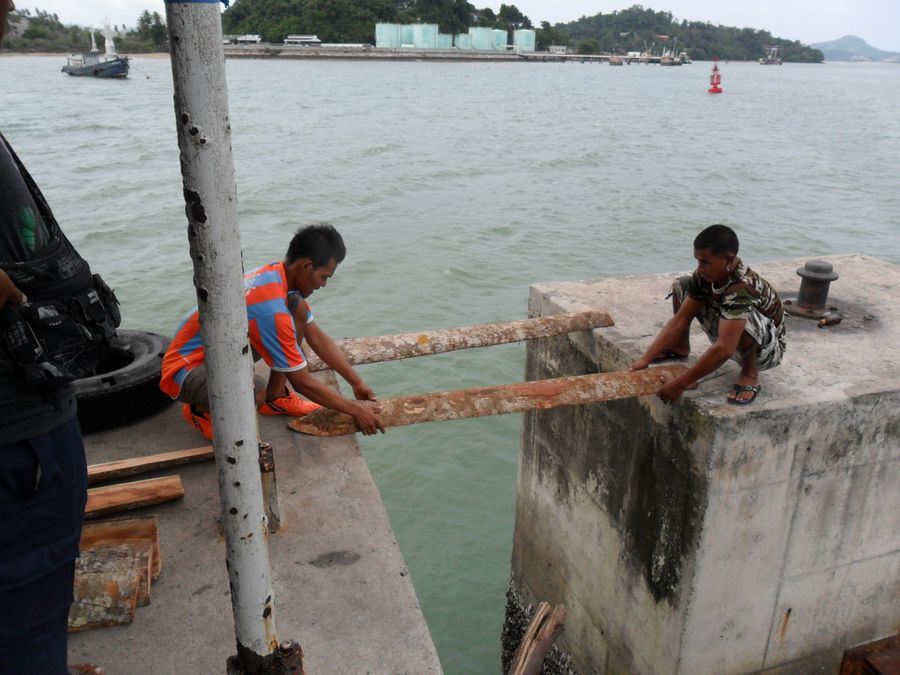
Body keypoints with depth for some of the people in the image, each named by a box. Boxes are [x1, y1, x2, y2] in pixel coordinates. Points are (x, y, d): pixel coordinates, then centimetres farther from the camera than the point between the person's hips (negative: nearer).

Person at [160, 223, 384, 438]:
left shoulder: (277, 273, -6)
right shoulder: (271, 307, -33)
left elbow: (316, 337, 2)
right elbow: (303, 383, -25)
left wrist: (357, 382, 1)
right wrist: (356, 410, -17)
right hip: (186, 366, -9)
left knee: (299, 308, -3)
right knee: (255, 394, -39)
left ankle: (276, 396, 8)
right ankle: (199, 410, -5)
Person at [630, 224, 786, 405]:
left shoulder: (742, 287, -38)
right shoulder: (706, 275, -16)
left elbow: (724, 349, -45)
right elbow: (680, 319, -14)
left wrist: (680, 384, -42)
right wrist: (646, 359, -20)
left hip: (766, 350, -7)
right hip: (727, 336, 7)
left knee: (746, 318, -43)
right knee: (681, 286, -1)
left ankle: (749, 374, -15)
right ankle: (680, 347, 13)